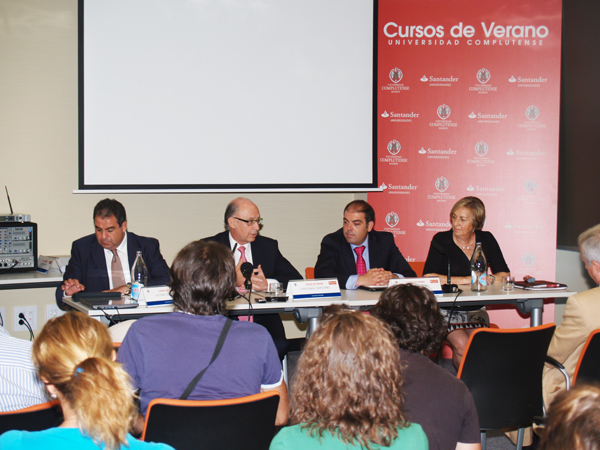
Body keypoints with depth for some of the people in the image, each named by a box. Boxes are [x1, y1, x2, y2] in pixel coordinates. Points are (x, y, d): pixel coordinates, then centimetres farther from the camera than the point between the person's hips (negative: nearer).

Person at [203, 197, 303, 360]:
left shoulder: (269, 246, 17)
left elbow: (296, 279, 10)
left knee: (278, 346, -27)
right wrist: (233, 281, -16)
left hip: (263, 318, 2)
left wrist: (267, 284, -7)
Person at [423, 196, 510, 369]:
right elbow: (428, 277, -14)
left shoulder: (486, 240, 7)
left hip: (475, 311, 2)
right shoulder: (441, 240, -2)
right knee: (461, 346, -27)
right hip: (445, 309, -2)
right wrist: (466, 280, -14)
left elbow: (505, 275, 3)